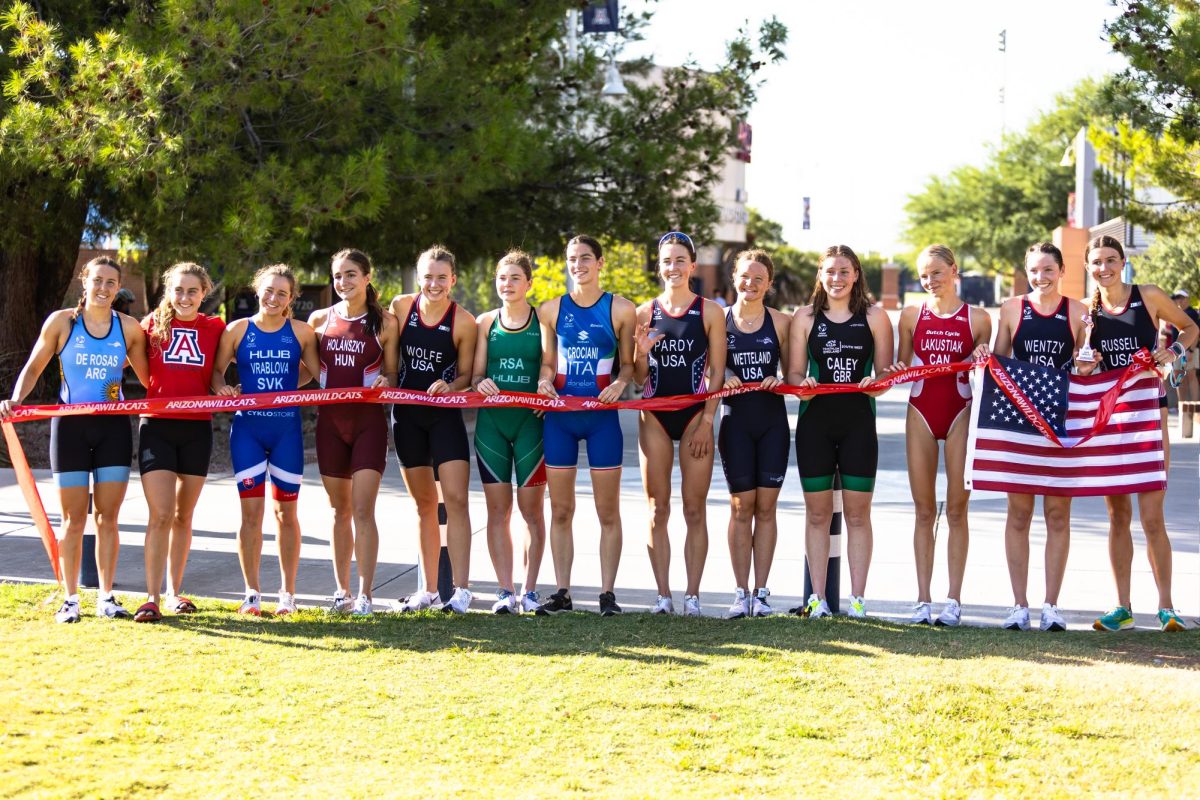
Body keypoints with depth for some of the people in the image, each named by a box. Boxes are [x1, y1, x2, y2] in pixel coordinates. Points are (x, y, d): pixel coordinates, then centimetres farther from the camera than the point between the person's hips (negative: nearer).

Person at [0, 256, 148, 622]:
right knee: (74, 519, 1)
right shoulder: (62, 322, -1)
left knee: (108, 517, 4)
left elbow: (147, 377, 12)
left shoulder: (129, 328, 4)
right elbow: (34, 367, 2)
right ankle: (70, 599, 9)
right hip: (71, 425, -2)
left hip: (113, 427, 2)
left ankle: (106, 597, 12)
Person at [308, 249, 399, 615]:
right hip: (330, 421, 3)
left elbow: (391, 374, 6)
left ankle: (365, 596, -8)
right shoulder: (320, 319, 8)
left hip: (368, 421, -3)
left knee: (362, 510, -10)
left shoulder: (385, 322, 1)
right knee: (340, 510, 9)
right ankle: (341, 591, 17)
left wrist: (385, 382, -15)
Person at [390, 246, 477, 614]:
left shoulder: (463, 322, -8)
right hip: (407, 414, 3)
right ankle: (429, 590, 17)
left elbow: (466, 375, 0)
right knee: (424, 504, 10)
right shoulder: (401, 307, 0)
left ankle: (461, 590, -12)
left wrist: (449, 386, -19)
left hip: (445, 415, -3)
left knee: (455, 499, -12)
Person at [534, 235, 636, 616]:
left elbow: (628, 363, 6)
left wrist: (619, 384, -14)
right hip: (560, 416, 2)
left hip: (602, 416, -2)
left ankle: (607, 593, 8)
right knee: (560, 510, 5)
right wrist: (544, 381, -7)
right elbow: (547, 362, 13)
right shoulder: (551, 309, 8)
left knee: (608, 511, 1)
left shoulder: (620, 309, 2)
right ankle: (562, 592, 11)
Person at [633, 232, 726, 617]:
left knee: (694, 510, -1)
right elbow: (638, 377, 9)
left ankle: (693, 595, 4)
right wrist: (641, 352, -12)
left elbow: (717, 371, 0)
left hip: (695, 414, -2)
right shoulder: (645, 312, 7)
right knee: (657, 509, 3)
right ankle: (663, 595, 7)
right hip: (654, 416, 2)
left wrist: (707, 420, -8)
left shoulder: (710, 311, 1)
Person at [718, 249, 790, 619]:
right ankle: (741, 593, 6)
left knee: (766, 506, 3)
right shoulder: (719, 319, 3)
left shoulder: (780, 322, 5)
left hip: (772, 422, 1)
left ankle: (761, 592, 9)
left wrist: (780, 381, -13)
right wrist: (724, 378, -15)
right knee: (741, 506, 0)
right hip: (736, 421, -1)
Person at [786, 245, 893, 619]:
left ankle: (857, 599, 6)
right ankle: (818, 598, 9)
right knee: (817, 514, 3)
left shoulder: (875, 317, 5)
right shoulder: (805, 317, 8)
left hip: (858, 423, -1)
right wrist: (803, 384, -15)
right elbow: (794, 372, 8)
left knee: (857, 514, 1)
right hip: (815, 422, 1)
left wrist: (876, 385, -16)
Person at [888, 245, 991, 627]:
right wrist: (896, 372, -10)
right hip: (921, 412, 2)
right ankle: (923, 599, 6)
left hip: (960, 413, -2)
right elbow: (900, 368, 13)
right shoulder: (911, 316, 7)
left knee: (956, 510, 0)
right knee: (924, 511, 3)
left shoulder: (977, 319, 2)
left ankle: (953, 599, 4)